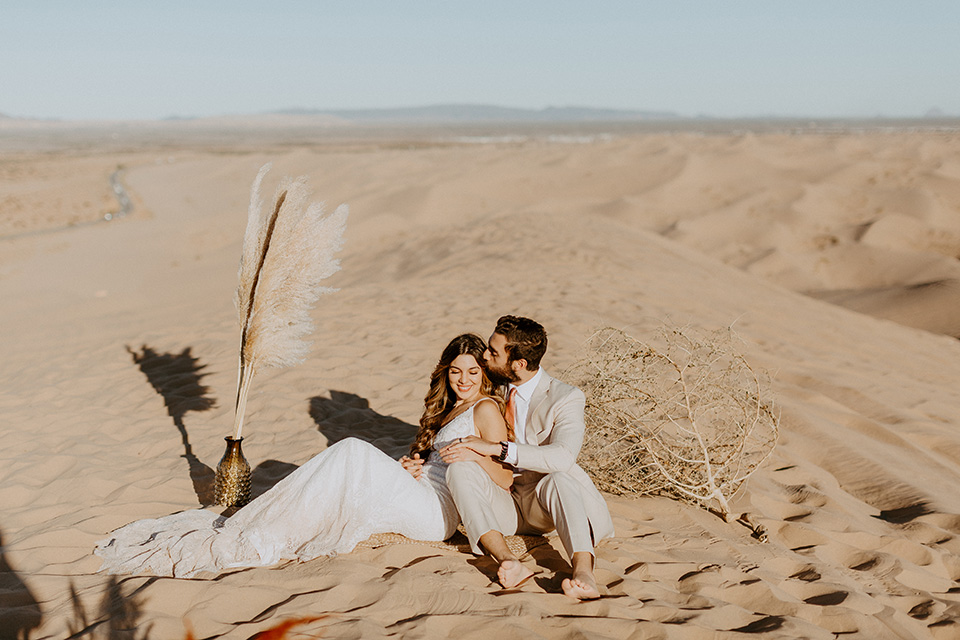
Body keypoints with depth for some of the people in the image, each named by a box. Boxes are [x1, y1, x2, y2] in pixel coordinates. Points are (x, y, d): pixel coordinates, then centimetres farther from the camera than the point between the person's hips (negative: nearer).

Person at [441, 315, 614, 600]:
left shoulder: (566, 398, -8)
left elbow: (563, 456, -26)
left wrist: (499, 448, -31)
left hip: (544, 507, -3)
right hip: (503, 506, 4)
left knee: (559, 479, -37)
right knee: (460, 469, -26)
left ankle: (583, 573, -55)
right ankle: (509, 563, -43)